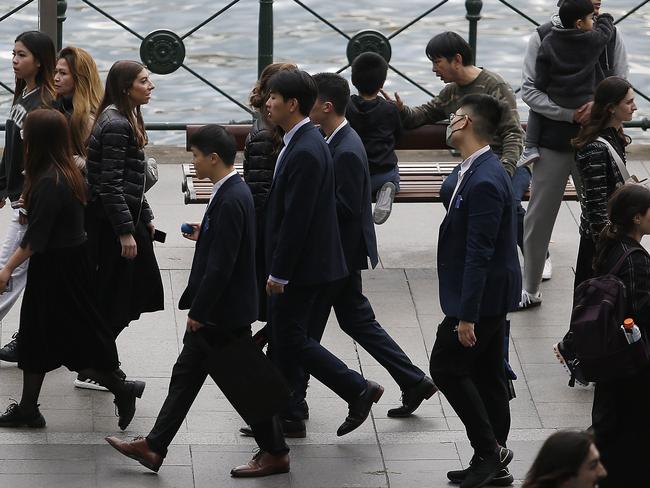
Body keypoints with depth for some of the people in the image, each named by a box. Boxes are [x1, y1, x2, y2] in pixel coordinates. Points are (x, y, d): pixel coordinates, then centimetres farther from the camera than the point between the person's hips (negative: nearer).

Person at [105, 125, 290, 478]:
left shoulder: (230, 200, -24)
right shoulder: (233, 191, 7)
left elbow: (221, 265, -25)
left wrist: (199, 311, -20)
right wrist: (204, 233, 12)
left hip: (224, 312, -11)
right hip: (216, 310, 11)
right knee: (186, 375, 14)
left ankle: (275, 453, 14)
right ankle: (153, 448, 20)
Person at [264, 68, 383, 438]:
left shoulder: (305, 152, -23)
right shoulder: (303, 141, 9)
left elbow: (297, 218, -24)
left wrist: (279, 273, -19)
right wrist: (278, 268, 20)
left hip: (302, 266, -10)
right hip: (298, 263, 10)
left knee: (292, 339, -3)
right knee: (283, 336, 14)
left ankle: (359, 390, 4)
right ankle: (289, 416, 21)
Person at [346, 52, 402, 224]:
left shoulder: (346, 108, -9)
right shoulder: (390, 109, -6)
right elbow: (397, 137, 8)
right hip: (384, 173, 0)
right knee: (394, 176, 35)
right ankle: (387, 190, -2)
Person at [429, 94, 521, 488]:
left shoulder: (484, 181, -23)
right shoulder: (481, 171, 9)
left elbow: (479, 253, -25)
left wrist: (467, 315, -24)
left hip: (483, 295, -10)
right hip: (490, 296, 10)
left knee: (446, 367, -2)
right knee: (487, 376, 13)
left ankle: (489, 449, 3)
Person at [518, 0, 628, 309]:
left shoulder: (610, 37, -3)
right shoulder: (543, 38, -7)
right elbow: (529, 90, -9)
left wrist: (600, 104, -20)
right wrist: (570, 114, -19)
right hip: (552, 144, -1)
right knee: (539, 219, 9)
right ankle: (530, 289, 23)